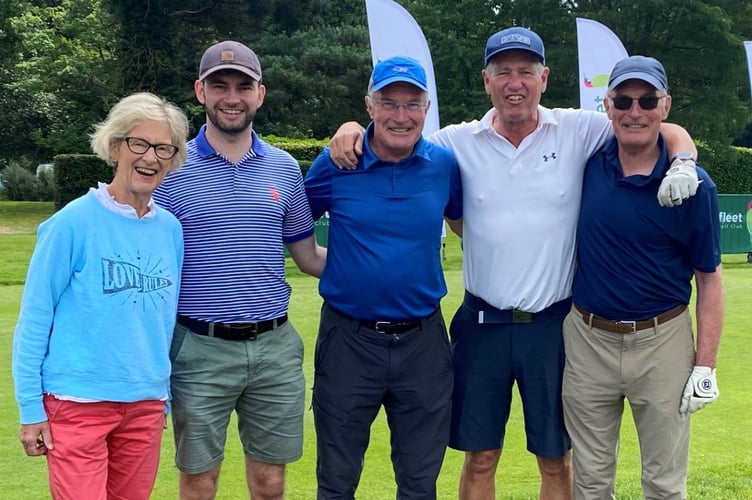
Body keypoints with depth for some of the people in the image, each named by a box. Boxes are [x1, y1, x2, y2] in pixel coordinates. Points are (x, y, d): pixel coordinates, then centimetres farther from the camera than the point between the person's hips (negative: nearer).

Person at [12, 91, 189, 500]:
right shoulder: (74, 222, -9)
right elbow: (34, 319, -6)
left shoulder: (170, 229, 6)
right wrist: (30, 407, -8)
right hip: (78, 404, -5)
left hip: (145, 406, 5)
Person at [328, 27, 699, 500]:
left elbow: (668, 131, -1)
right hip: (482, 322, 1)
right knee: (480, 457, 12)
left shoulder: (577, 131, -3)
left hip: (553, 323, -1)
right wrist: (353, 129, -10)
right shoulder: (459, 142, 0)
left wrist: (683, 165, -21)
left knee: (557, 458, 12)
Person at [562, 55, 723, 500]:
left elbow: (709, 278, -5)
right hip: (588, 339, 3)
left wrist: (705, 365, -8)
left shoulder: (693, 183, -9)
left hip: (662, 343, -2)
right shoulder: (589, 163, -1)